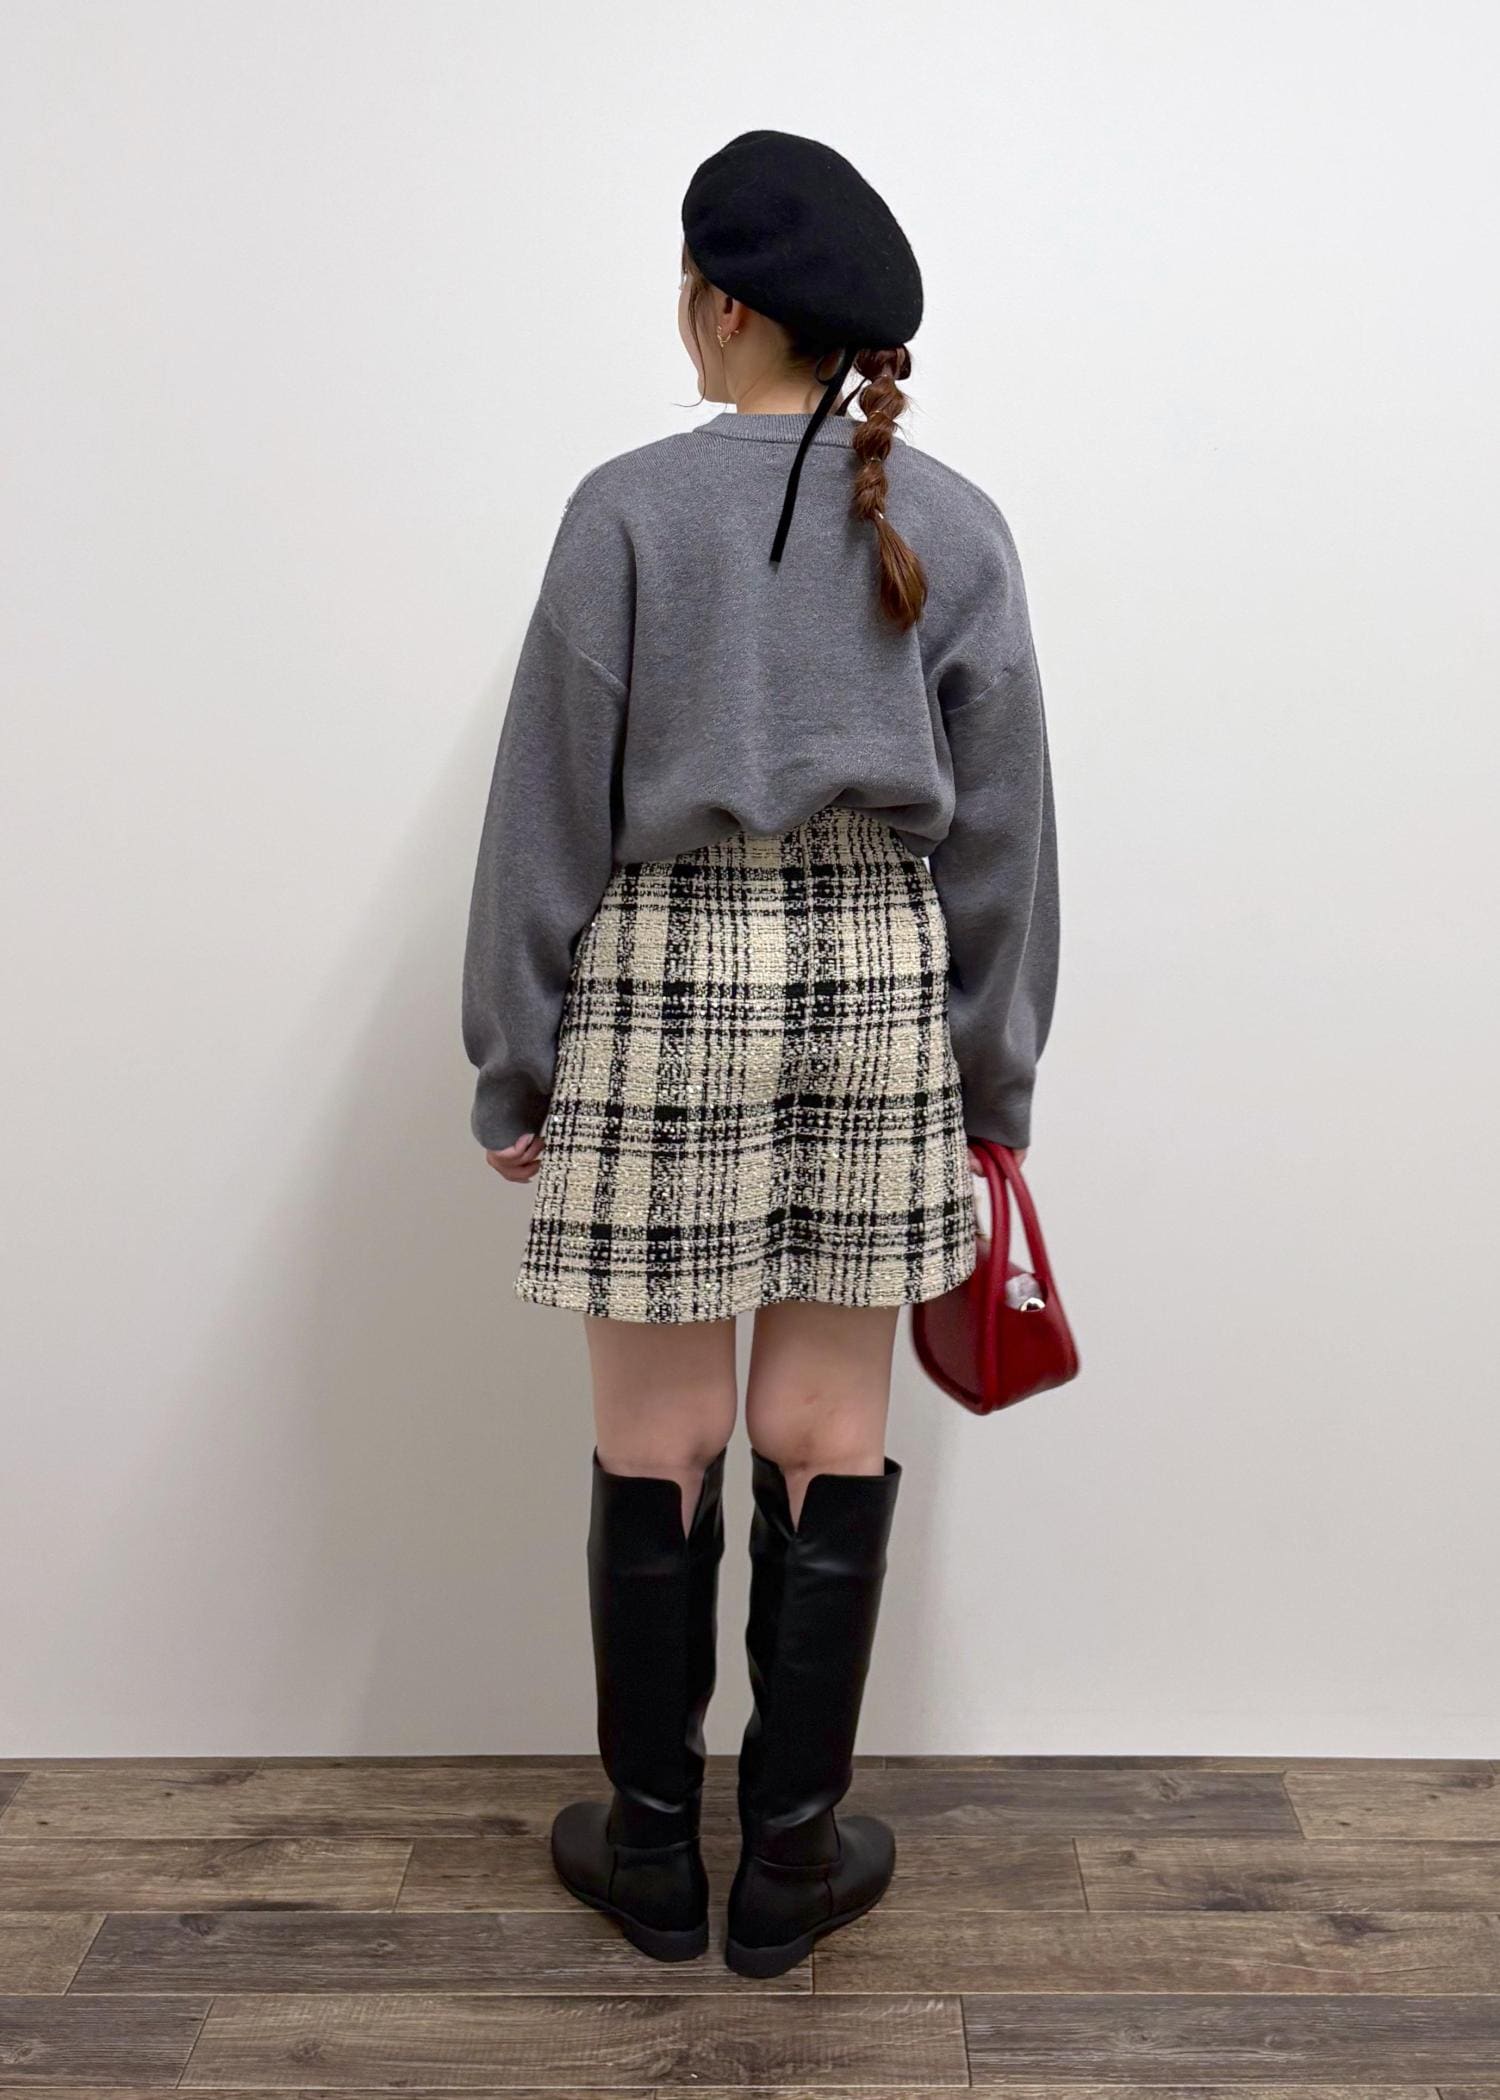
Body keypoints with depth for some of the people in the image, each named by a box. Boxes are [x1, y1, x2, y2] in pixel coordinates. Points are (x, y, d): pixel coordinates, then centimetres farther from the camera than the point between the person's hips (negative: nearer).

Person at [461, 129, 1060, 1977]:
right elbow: (1000, 828, 5)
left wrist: (513, 1061, 4)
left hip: (663, 982, -2)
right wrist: (995, 1071, 13)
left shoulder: (629, 507, -4)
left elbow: (551, 806, -4)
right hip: (877, 985, 3)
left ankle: (653, 1846, 25)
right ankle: (792, 1855, 23)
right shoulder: (955, 526, 4)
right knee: (826, 1435, 9)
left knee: (660, 1436, 8)